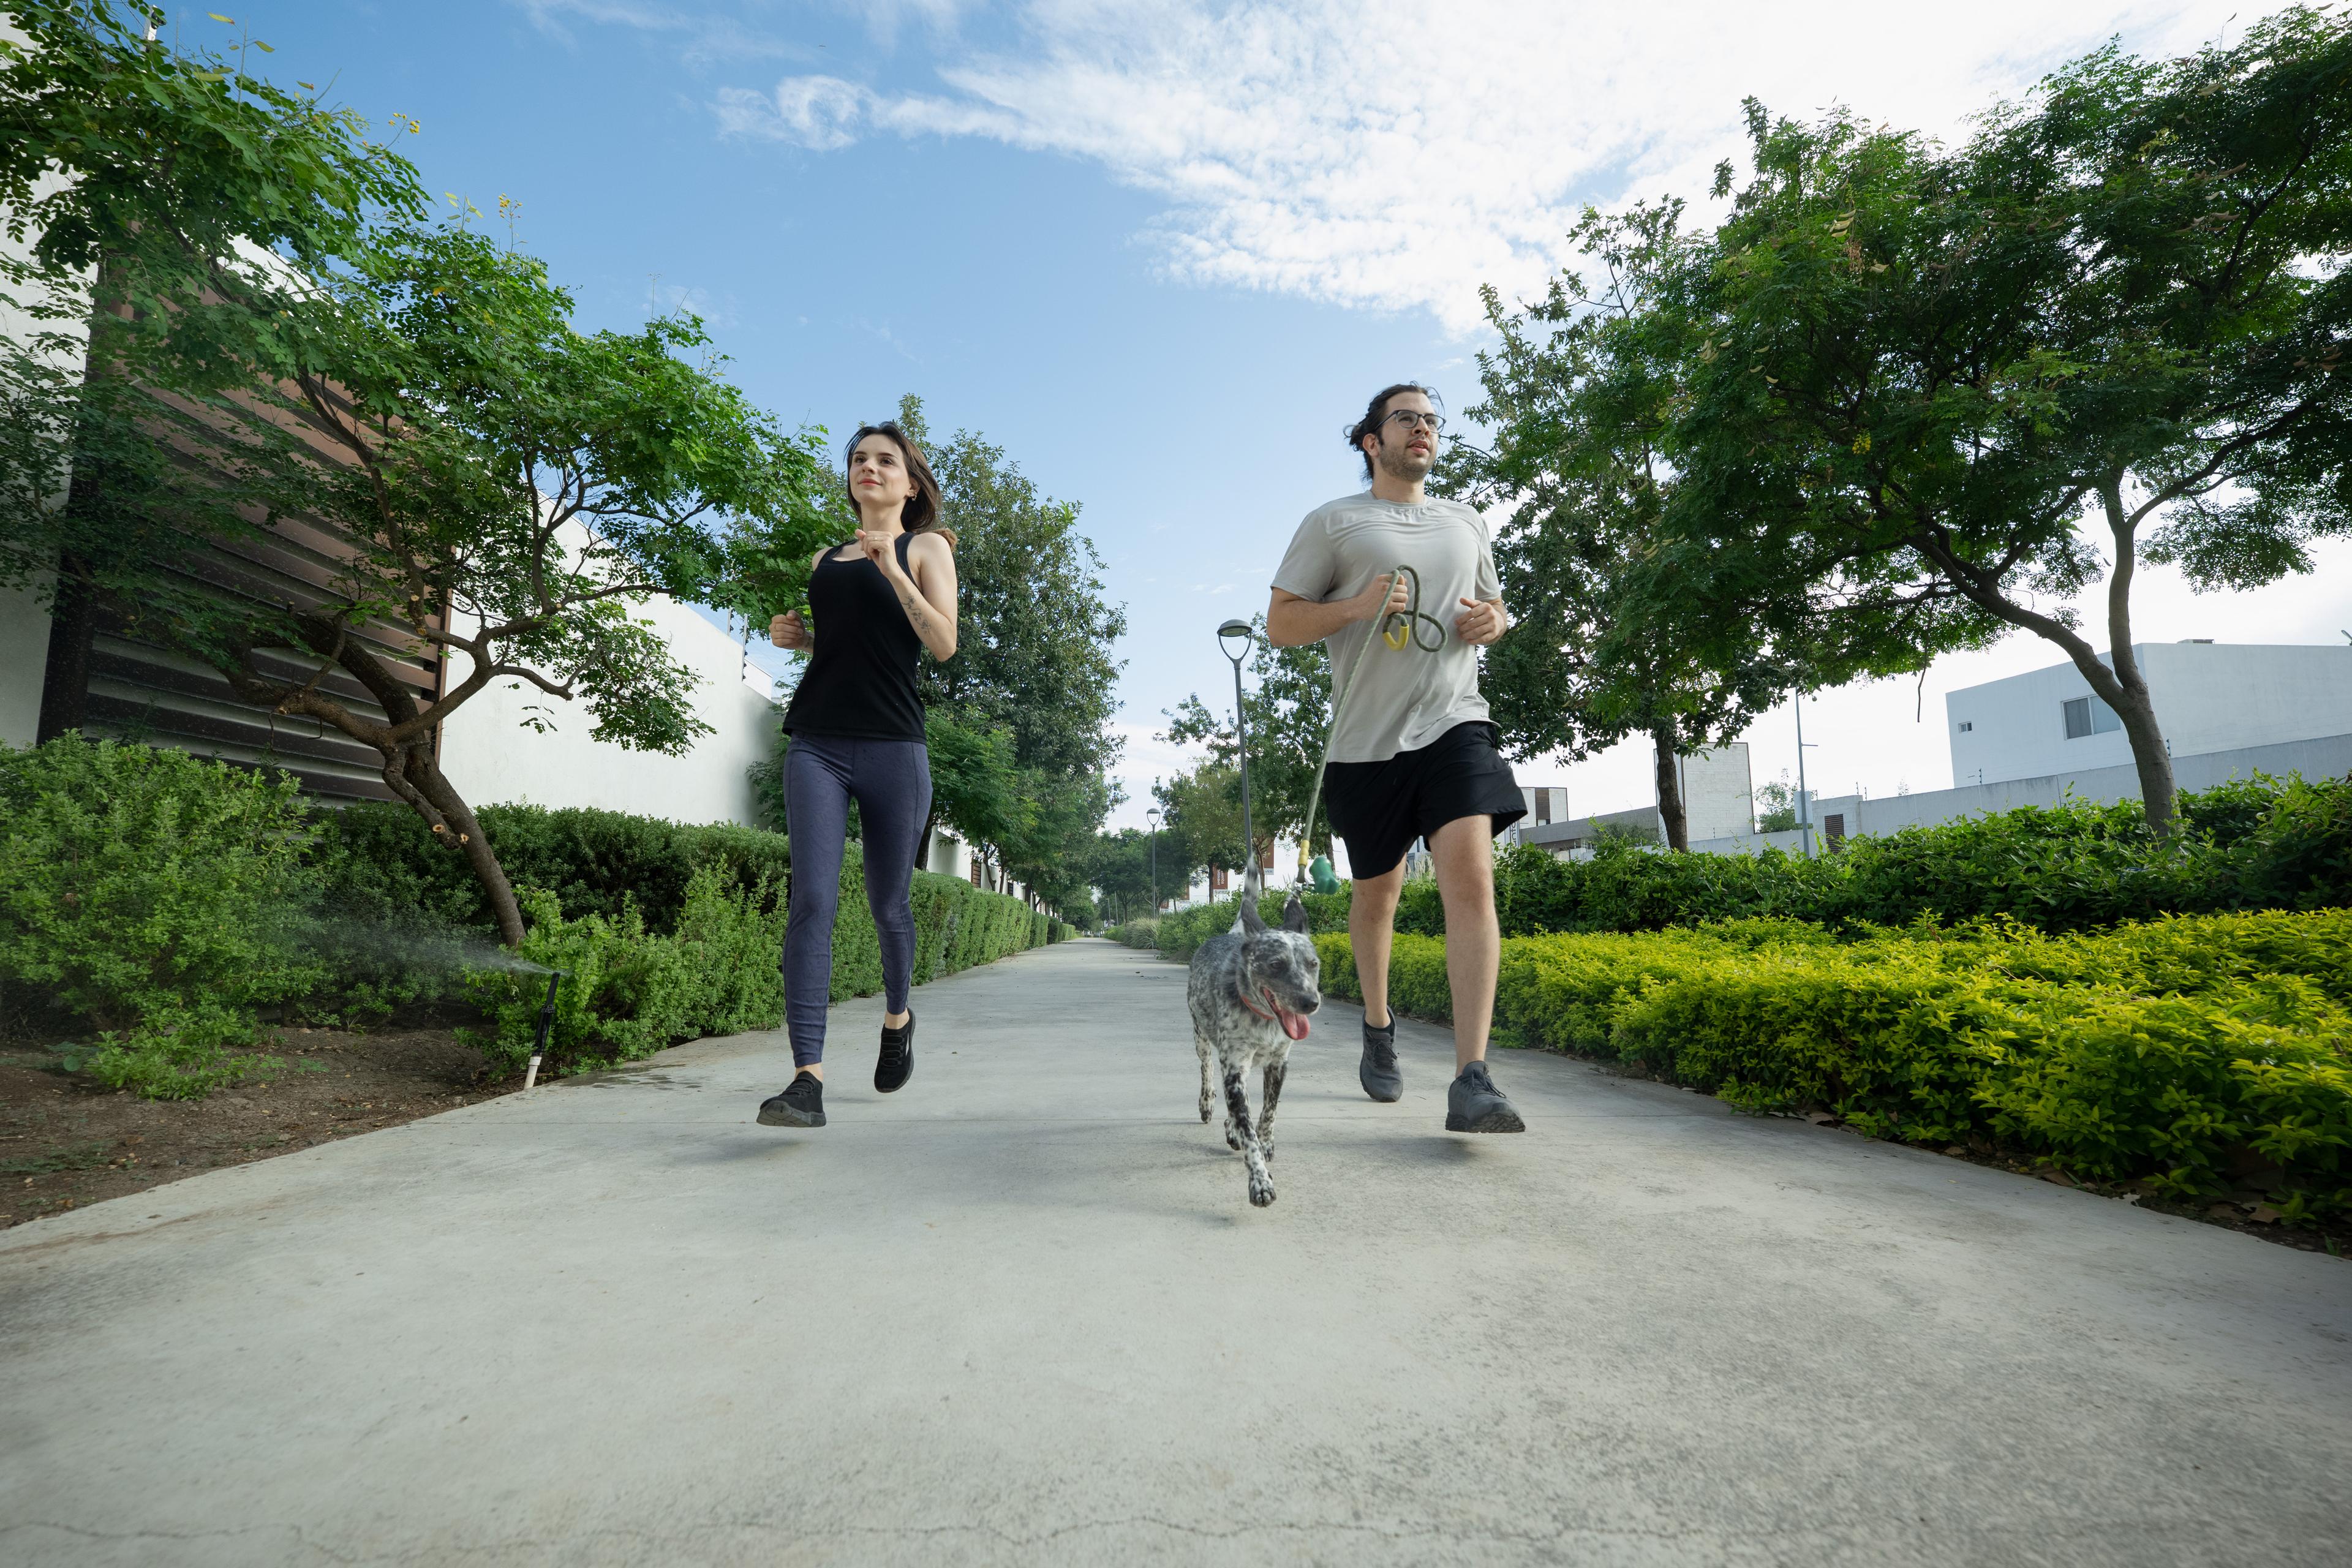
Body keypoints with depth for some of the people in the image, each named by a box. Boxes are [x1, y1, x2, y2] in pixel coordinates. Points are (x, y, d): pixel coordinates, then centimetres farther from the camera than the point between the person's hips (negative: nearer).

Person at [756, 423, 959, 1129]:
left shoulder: (926, 548, 8)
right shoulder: (825, 559, 21)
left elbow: (943, 644, -6)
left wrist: (892, 569, -14)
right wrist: (795, 636, 9)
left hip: (893, 747, -3)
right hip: (816, 744, 3)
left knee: (888, 904, 7)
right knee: (812, 899, -12)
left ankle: (897, 1018, 35)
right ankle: (808, 1079, -15)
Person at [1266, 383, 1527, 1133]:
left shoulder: (1465, 522, 19)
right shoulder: (1332, 523, 6)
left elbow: (1494, 604, 29)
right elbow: (1280, 624, 2)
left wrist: (1492, 619, 4)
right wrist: (1356, 606, -15)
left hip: (1453, 721, 2)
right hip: (1367, 735, -2)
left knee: (1471, 878, -18)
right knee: (1377, 892, 10)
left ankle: (1471, 1081, -18)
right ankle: (1378, 1026, 36)